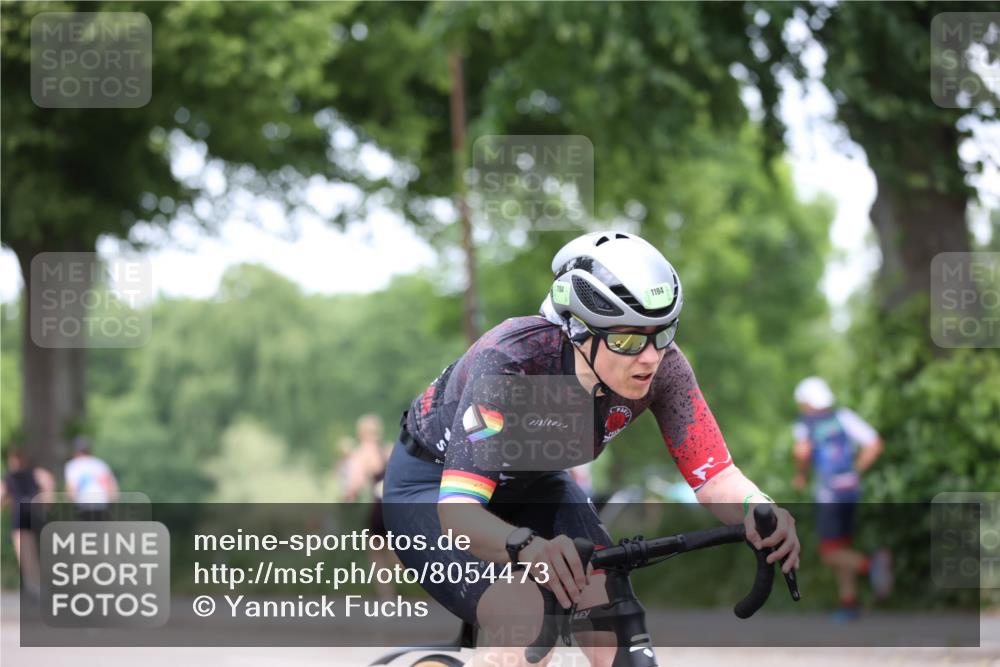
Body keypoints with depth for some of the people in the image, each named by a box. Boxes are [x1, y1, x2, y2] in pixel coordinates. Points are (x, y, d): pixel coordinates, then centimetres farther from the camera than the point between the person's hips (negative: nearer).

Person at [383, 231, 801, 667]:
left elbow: (716, 478, -24)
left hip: (532, 485, 5)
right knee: (522, 619, -30)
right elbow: (458, 509, -46)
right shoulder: (511, 359, -38)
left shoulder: (659, 365, -24)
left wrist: (760, 512, -48)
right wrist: (527, 547, -66)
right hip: (433, 486, -5)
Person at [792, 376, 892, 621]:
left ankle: (871, 564, -27)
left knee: (830, 554, -3)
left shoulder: (805, 423, -4)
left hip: (828, 494, -6)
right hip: (852, 489, 6)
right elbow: (874, 444, 2)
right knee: (842, 547, 17)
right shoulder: (844, 417, 8)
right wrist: (857, 470, 12)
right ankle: (848, 604, 14)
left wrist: (801, 474, -4)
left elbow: (802, 451, -23)